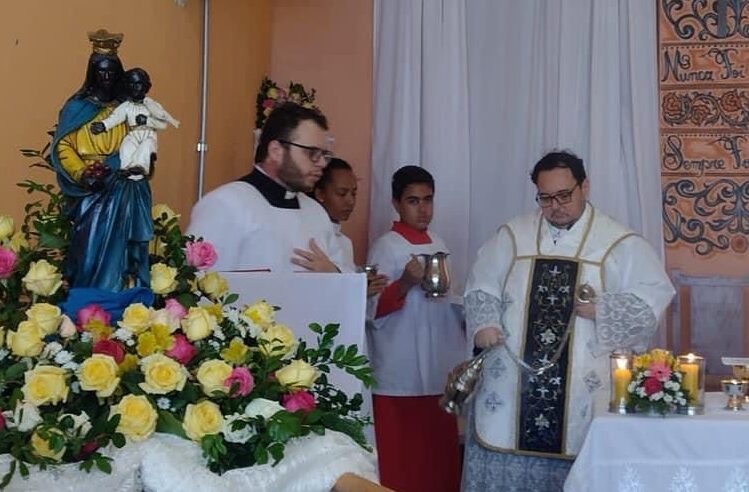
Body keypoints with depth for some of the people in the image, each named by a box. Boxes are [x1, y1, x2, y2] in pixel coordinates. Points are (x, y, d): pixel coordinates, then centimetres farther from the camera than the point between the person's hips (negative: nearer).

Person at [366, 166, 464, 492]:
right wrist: (406, 283, -30)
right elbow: (374, 311, -16)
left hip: (440, 374, 7)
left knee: (440, 462, 10)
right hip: (401, 378, -7)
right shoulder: (386, 247, -9)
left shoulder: (437, 244, 12)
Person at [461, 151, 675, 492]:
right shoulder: (512, 236, 9)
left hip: (584, 389, -2)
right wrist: (484, 324, -8)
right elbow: (481, 288, 11)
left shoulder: (620, 243, 2)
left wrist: (602, 310, -16)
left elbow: (653, 297, -2)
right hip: (512, 383, 2)